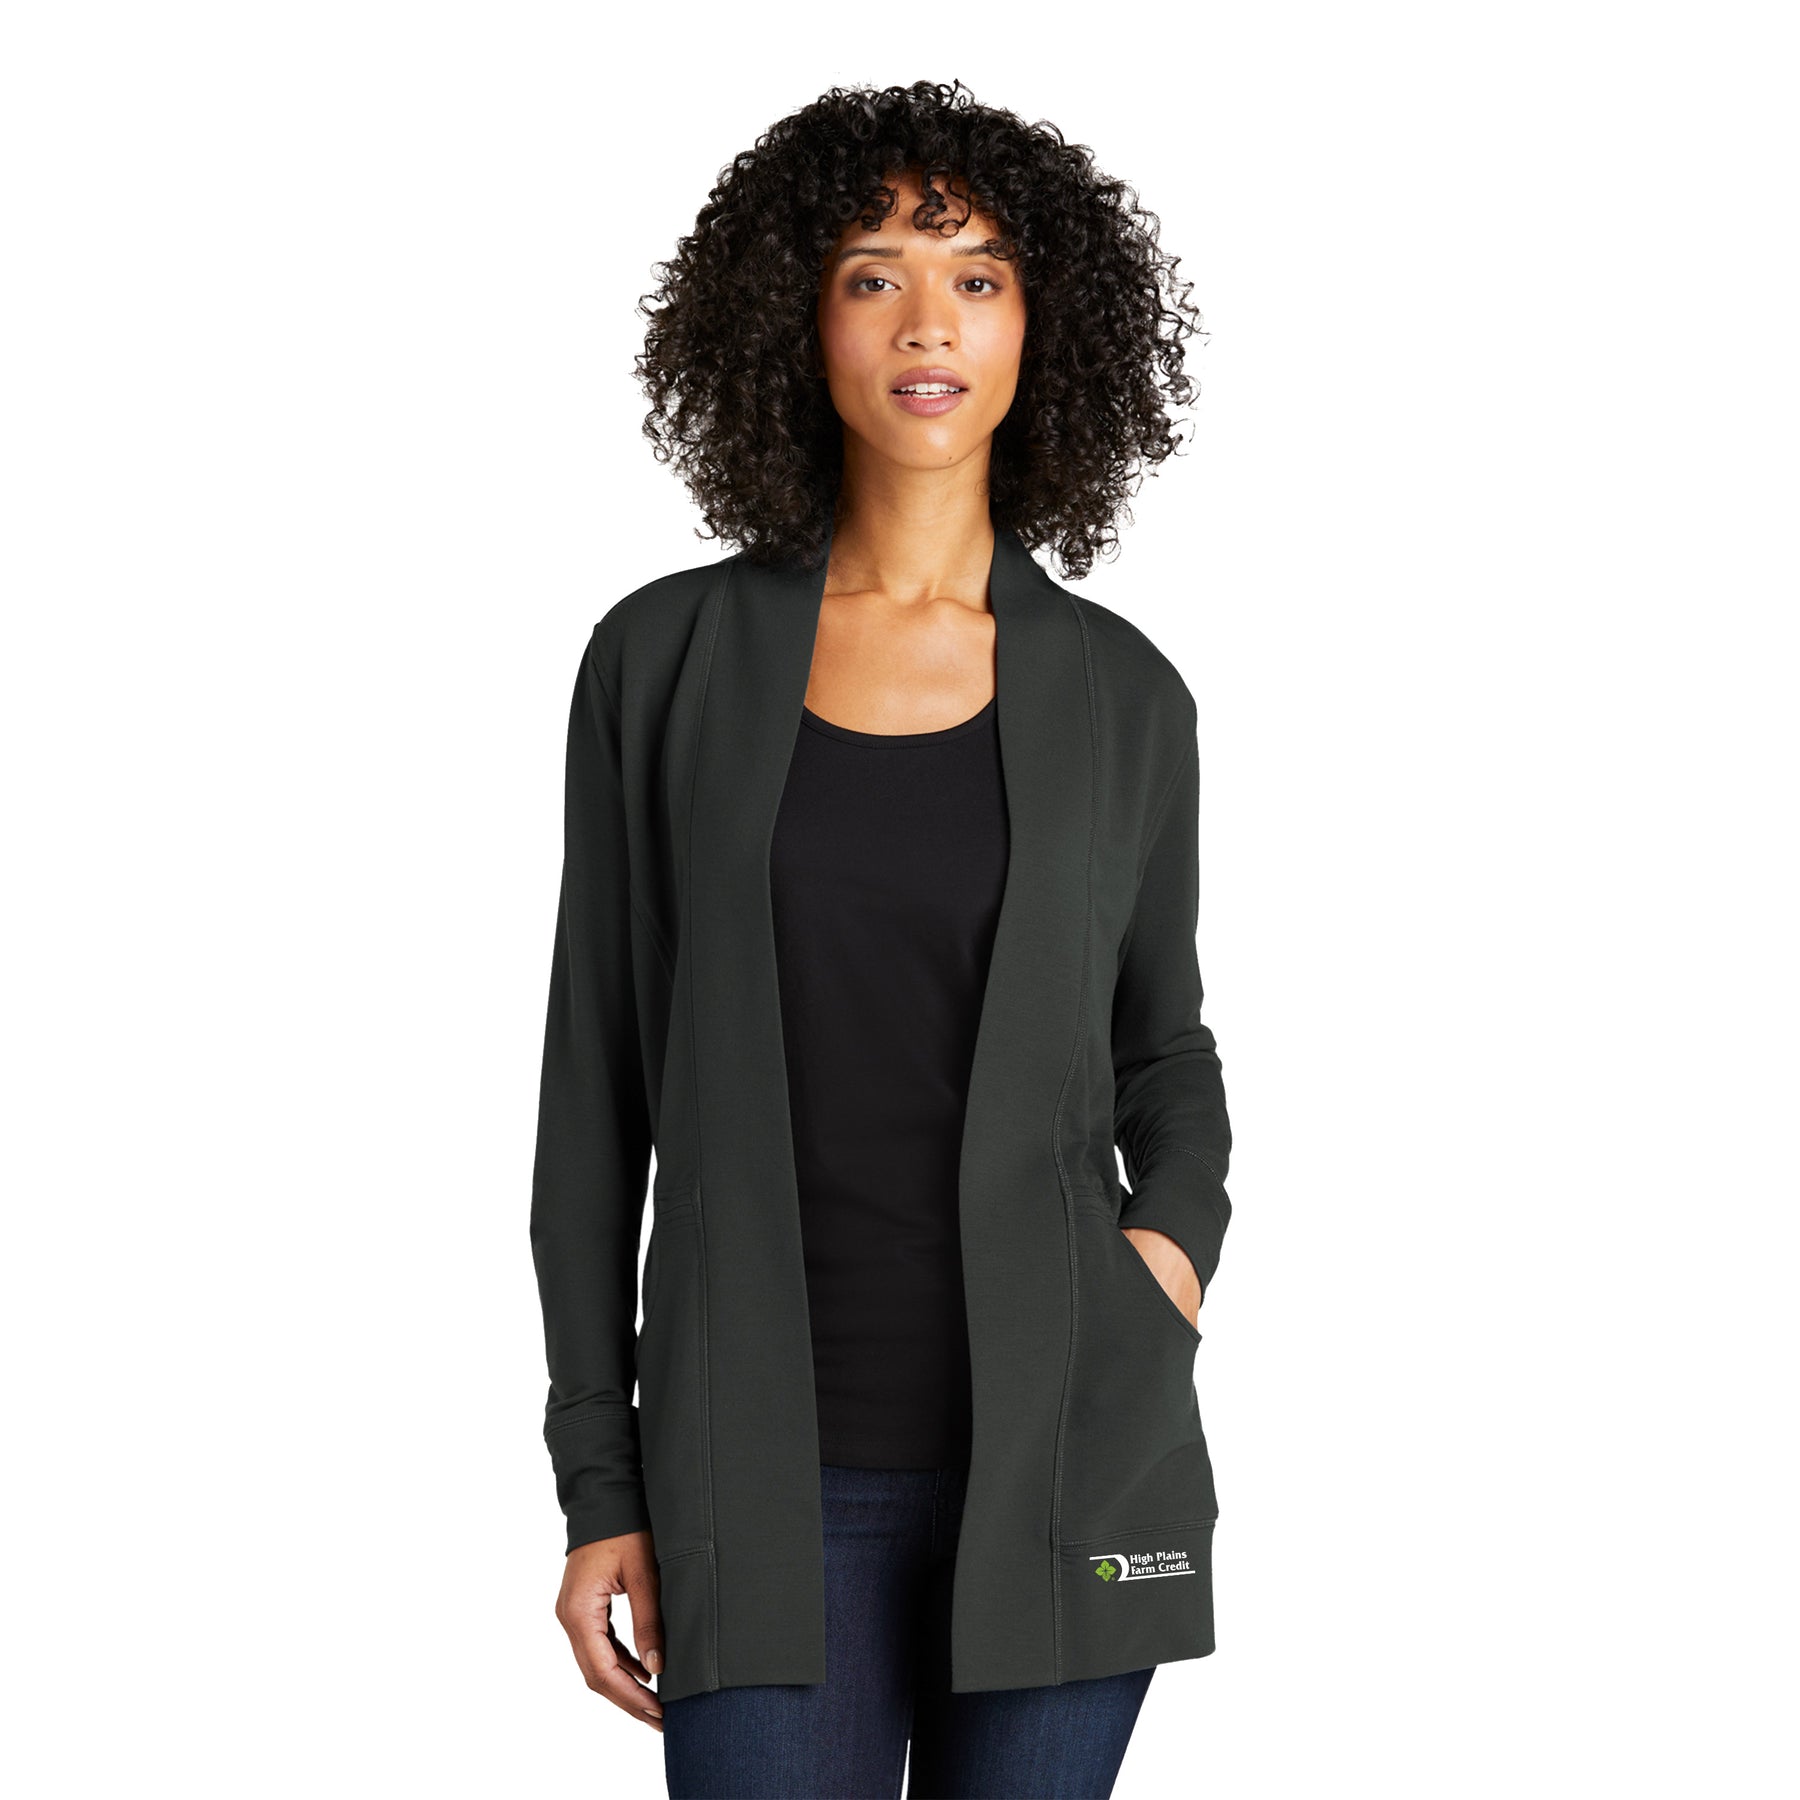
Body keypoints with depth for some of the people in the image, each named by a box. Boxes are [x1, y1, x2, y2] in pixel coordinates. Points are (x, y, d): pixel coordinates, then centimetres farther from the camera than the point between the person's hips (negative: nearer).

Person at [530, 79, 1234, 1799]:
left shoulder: (1119, 691, 4)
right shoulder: (668, 660, 1)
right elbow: (599, 1081, 4)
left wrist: (1176, 1237, -5)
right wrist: (599, 1484, 1)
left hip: (1061, 1454, 1)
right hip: (769, 1474, -1)